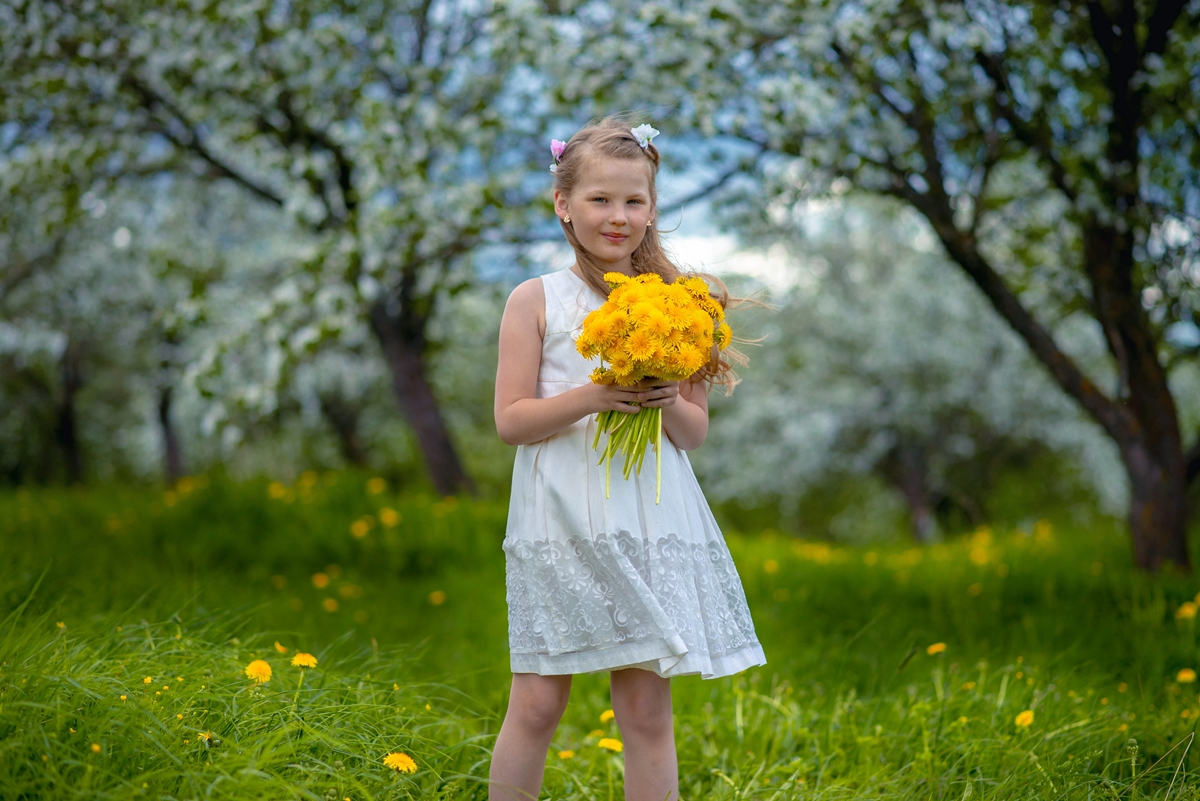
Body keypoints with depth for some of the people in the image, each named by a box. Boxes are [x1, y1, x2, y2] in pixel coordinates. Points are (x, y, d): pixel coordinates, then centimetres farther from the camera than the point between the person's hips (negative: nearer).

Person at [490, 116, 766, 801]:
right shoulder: (536, 300, 2)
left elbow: (697, 432, 10)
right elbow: (511, 419, -3)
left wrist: (668, 403, -11)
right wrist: (591, 396, -17)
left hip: (651, 526, 2)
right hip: (559, 528, -2)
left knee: (648, 709, 3)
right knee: (536, 706, 1)